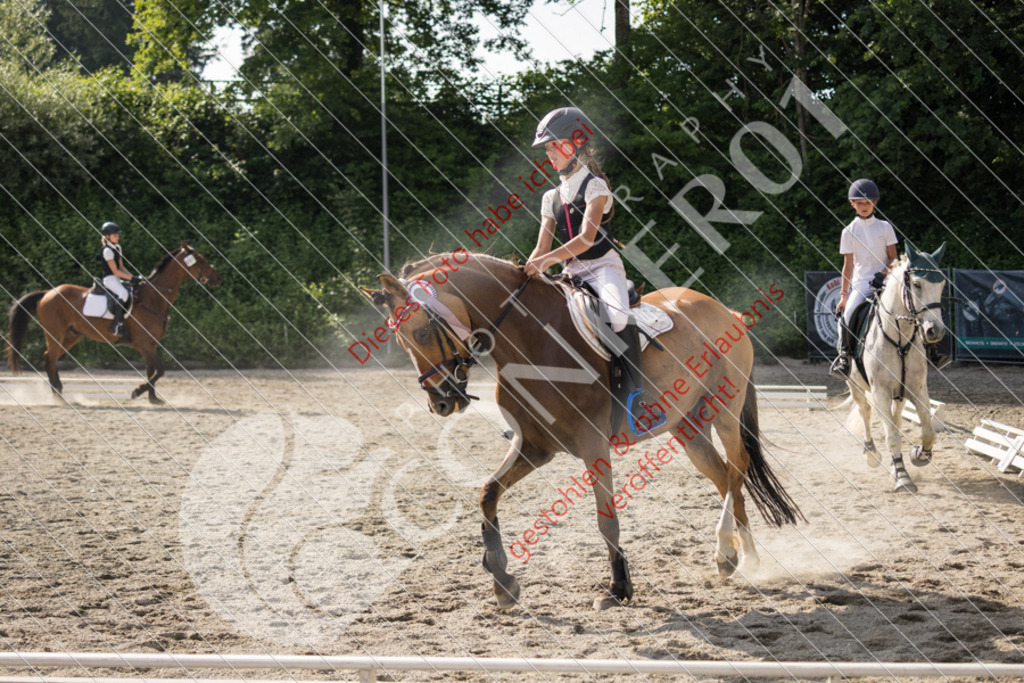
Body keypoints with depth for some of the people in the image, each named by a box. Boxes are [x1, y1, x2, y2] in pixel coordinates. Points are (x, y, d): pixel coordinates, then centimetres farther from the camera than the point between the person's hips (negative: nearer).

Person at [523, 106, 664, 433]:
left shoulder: (595, 187, -6)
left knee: (618, 315, -36)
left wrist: (549, 259, -32)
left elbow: (586, 238, -20)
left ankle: (637, 395, -36)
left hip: (603, 266, -8)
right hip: (572, 275, 8)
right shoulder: (552, 198, 15)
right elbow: (542, 247, 10)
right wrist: (529, 270, -11)